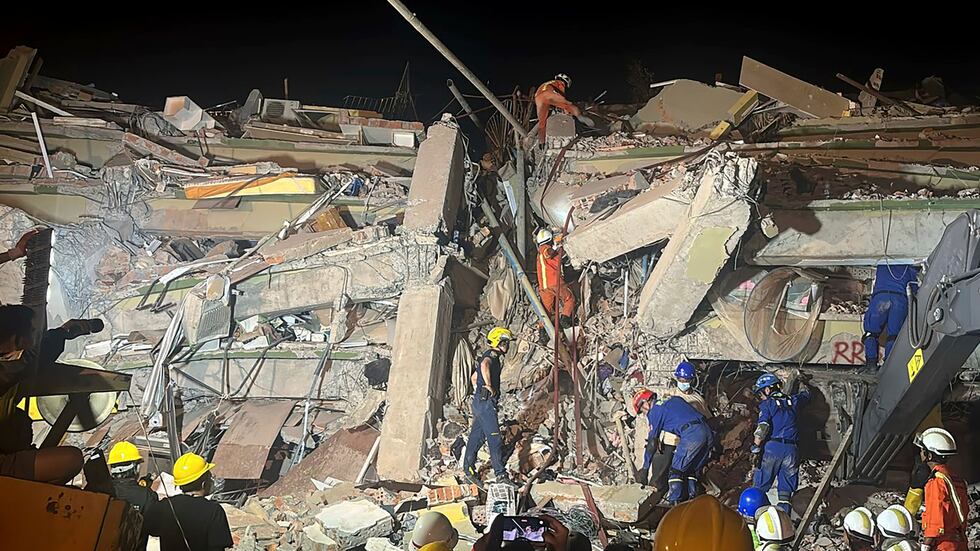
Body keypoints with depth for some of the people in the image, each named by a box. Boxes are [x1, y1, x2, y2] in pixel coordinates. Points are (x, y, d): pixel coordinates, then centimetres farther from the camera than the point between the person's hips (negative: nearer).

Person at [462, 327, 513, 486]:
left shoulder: (491, 356, 22)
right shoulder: (492, 355, -9)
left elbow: (473, 377, 32)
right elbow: (484, 365, -35)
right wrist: (489, 386, -27)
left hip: (480, 402, 10)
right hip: (486, 403, -10)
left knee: (477, 437, 11)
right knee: (495, 439, -9)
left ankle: (469, 470, 15)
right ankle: (501, 474, -9)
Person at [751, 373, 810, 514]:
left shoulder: (767, 404, 1)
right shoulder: (793, 401, 15)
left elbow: (762, 428, -12)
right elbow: (805, 395, 39)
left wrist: (756, 450, -13)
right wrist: (803, 384, 61)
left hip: (772, 448, -4)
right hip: (791, 449, 4)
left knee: (760, 487, 4)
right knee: (786, 490, 6)